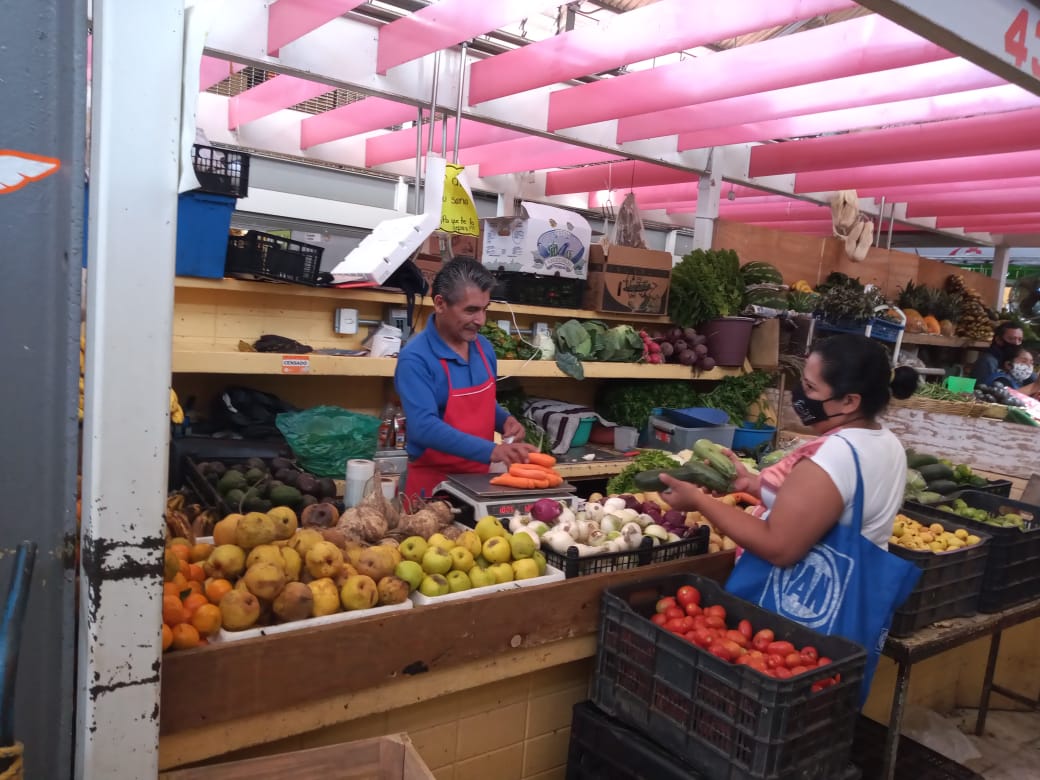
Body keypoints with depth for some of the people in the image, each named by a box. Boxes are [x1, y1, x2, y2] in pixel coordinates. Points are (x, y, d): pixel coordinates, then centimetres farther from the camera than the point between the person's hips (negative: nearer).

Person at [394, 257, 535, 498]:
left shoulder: (483, 347, 3)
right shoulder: (415, 358, -19)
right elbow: (424, 427, -29)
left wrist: (504, 420, -2)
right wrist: (490, 451, -36)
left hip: (479, 476, 7)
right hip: (433, 480, -6)